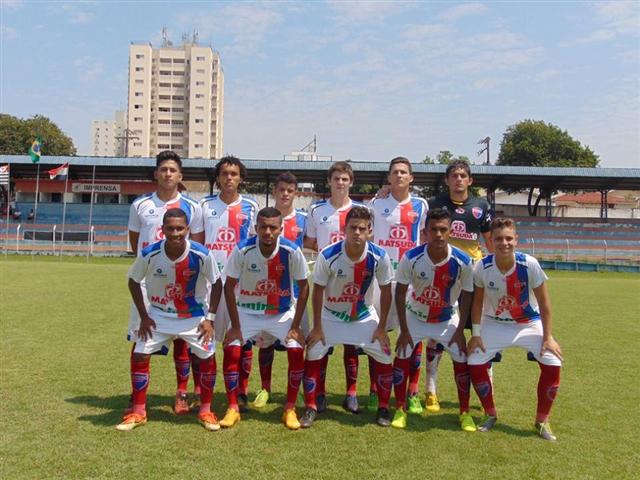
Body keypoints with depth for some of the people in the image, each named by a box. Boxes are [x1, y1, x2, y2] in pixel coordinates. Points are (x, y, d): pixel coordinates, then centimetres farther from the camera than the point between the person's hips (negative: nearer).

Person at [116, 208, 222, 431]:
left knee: (208, 357, -7)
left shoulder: (202, 254, -23)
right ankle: (138, 412, 12)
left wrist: (210, 318, -11)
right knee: (139, 356, -6)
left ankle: (206, 411, 13)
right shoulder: (149, 254, -21)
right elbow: (133, 282, -3)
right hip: (159, 315, 1)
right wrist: (144, 316, -6)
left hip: (194, 317, -1)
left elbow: (216, 284, -8)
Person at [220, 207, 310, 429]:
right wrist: (235, 326, -12)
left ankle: (290, 409, 2)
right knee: (231, 350, -17)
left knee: (297, 351, -17)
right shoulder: (242, 250, -20)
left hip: (283, 313, 0)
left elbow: (303, 287, -9)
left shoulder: (292, 251, -19)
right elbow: (229, 286, -10)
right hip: (247, 311, 0)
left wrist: (295, 326, -11)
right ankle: (232, 409, 2)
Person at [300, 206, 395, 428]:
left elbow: (386, 291, -8)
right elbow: (318, 291, -14)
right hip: (331, 315, -1)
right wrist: (317, 327, -11)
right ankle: (310, 408, 6)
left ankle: (383, 408, 14)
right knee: (313, 355, -12)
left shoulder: (379, 257, -22)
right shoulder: (327, 255, -26)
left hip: (364, 316, 1)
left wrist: (381, 327, -6)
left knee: (384, 357, -6)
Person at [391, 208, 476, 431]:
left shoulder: (462, 261, -23)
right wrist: (404, 330, -11)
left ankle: (465, 413, 15)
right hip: (415, 316, 0)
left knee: (461, 359, -5)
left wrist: (460, 331, -7)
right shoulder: (411, 258, -25)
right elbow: (400, 293, -12)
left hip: (448, 319, 1)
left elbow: (466, 296, -8)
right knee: (401, 356, -9)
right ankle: (400, 410, 8)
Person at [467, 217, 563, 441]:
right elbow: (478, 301, -5)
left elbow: (544, 302, -13)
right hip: (495, 324, 1)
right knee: (474, 363, -12)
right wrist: (475, 334, -7)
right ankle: (490, 414, 14)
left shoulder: (529, 265, -24)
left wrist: (548, 337, -13)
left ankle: (542, 421, 6)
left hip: (529, 323, -1)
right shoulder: (482, 267, -20)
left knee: (553, 364, -17)